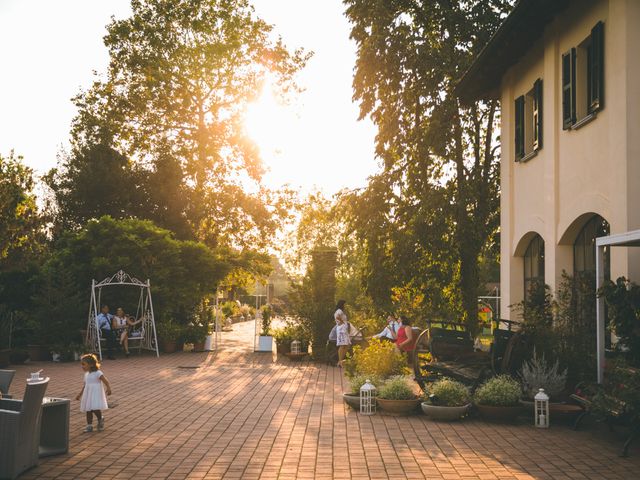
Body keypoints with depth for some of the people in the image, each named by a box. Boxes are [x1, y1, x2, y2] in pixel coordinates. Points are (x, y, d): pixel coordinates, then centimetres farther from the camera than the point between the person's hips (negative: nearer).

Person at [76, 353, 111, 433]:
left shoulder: (98, 373, -11)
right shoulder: (86, 374, 13)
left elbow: (106, 382, -17)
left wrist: (109, 388, -34)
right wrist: (80, 394, 28)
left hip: (96, 394, -7)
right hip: (88, 395, 7)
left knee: (95, 409, -15)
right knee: (88, 411, 7)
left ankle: (100, 419, 11)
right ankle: (89, 425, 14)